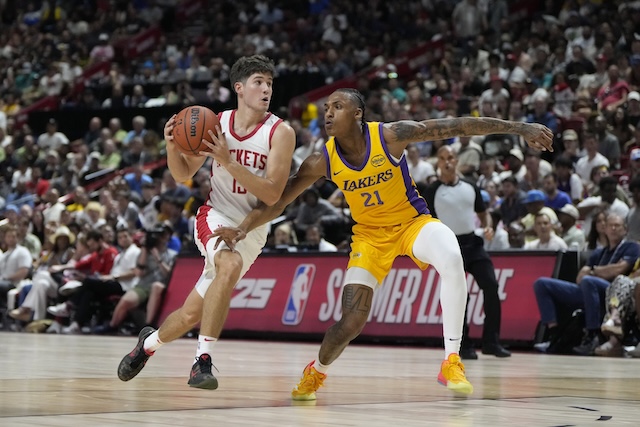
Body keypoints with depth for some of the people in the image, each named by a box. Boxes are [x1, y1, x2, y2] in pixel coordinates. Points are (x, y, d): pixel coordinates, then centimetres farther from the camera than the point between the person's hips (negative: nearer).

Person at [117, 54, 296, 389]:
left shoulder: (280, 133, -11)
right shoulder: (216, 123, -2)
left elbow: (272, 195, -21)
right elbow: (183, 175, 8)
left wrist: (228, 161, -29)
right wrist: (171, 146, -13)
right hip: (216, 216, -1)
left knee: (192, 313, -2)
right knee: (231, 265, -32)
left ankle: (150, 342, 25)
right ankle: (202, 360, -23)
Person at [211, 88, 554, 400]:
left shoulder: (390, 135, -23)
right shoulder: (323, 161, -14)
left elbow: (457, 127, -20)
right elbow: (278, 201, -8)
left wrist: (520, 129, -20)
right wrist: (243, 228, -26)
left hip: (412, 221, -2)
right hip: (370, 233, 2)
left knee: (452, 260, -35)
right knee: (352, 320, -9)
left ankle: (451, 362, -25)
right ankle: (316, 371, 26)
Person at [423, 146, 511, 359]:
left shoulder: (470, 187, 11)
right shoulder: (432, 191, 0)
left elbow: (483, 213, 19)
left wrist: (488, 227, -2)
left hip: (474, 243, 3)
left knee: (491, 286, -9)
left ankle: (491, 342, -1)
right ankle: (463, 346, 3)